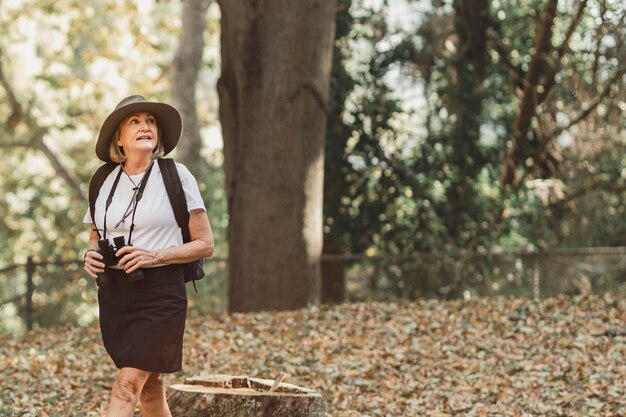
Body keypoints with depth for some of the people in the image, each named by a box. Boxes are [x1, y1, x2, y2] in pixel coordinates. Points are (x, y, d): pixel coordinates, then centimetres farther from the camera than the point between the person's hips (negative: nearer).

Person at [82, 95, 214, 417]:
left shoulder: (176, 176, -4)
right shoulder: (104, 181, 8)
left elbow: (205, 245, -4)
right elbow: (95, 238, 21)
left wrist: (154, 256, -17)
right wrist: (91, 256, -3)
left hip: (160, 293, -5)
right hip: (114, 292, 5)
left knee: (127, 386, -15)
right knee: (149, 387, 12)